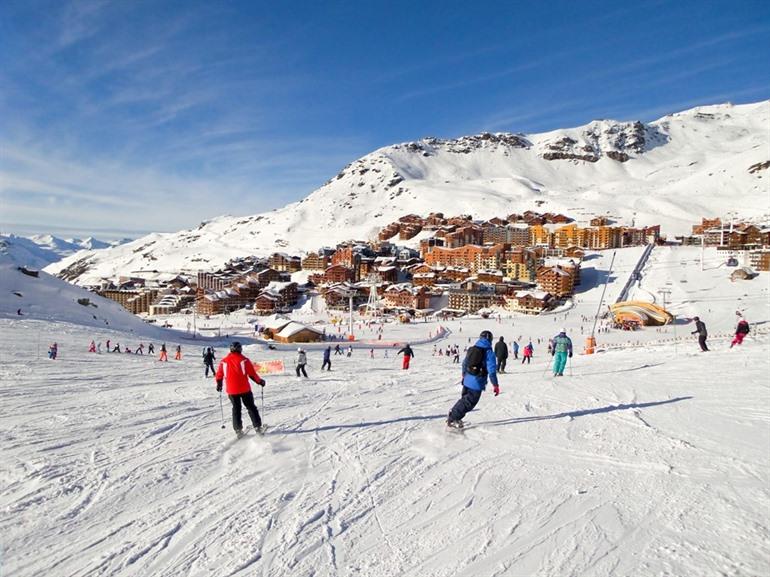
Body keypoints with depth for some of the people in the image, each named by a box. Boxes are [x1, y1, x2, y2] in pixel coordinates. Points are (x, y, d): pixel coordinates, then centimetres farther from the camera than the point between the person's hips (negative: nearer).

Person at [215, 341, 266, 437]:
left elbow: (219, 375, 8)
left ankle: (238, 430, 11)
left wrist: (219, 385, 26)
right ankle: (257, 426, 10)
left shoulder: (224, 361, 1)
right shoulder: (244, 360, -7)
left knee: (236, 409, 15)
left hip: (231, 390, 2)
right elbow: (252, 374, -7)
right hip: (244, 389, -2)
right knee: (251, 407, 10)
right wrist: (260, 381, 8)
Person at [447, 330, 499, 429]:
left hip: (467, 381, 6)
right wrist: (496, 386, -10)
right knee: (469, 402, 4)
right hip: (477, 384, -6)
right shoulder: (489, 352, -13)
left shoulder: (471, 349, 6)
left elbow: (464, 363, 18)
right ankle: (453, 420, 4)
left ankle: (452, 416, 27)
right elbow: (492, 371, -17)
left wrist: (464, 375, 34)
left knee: (464, 399, 24)